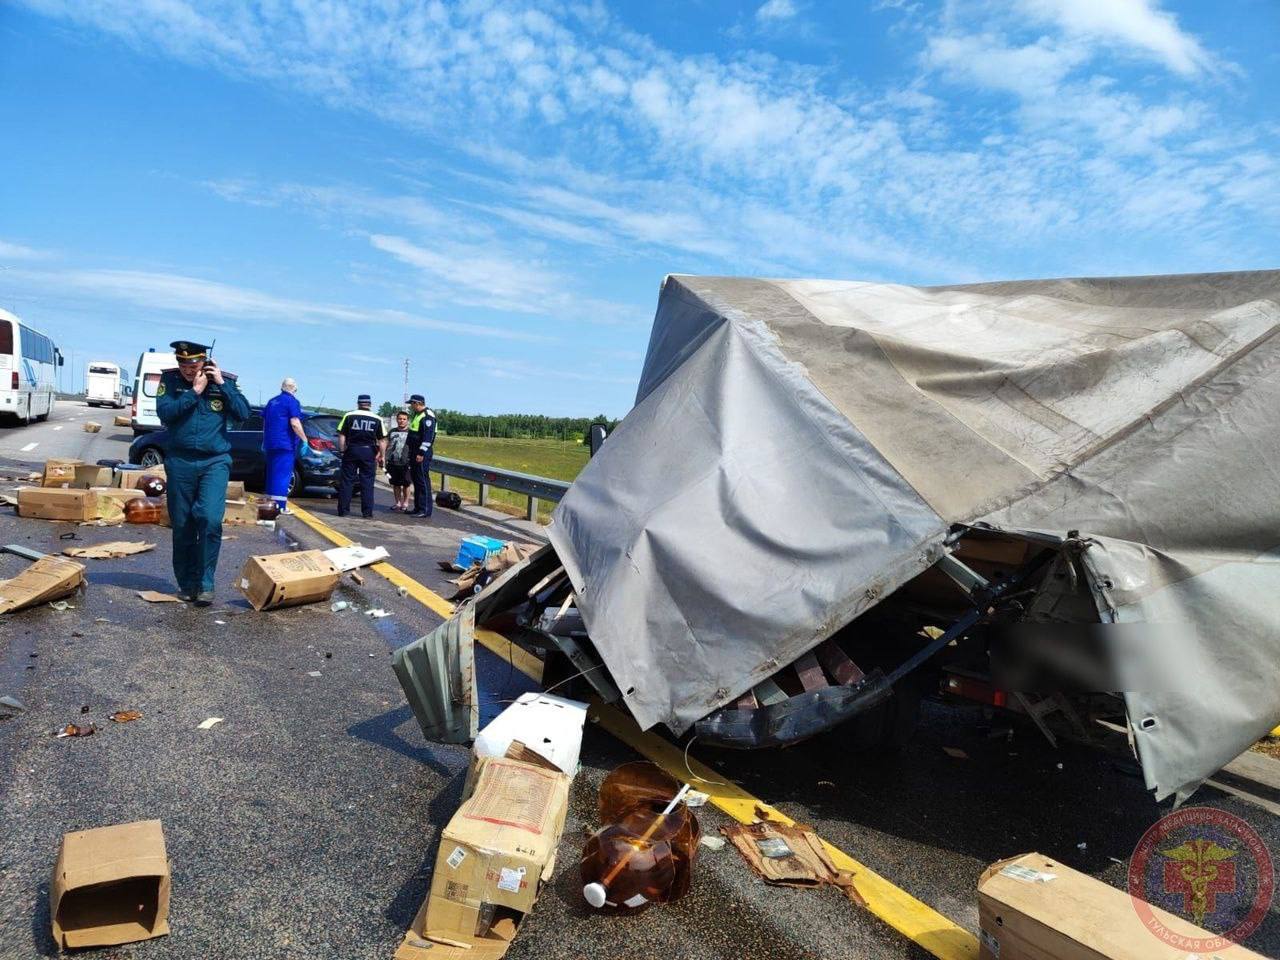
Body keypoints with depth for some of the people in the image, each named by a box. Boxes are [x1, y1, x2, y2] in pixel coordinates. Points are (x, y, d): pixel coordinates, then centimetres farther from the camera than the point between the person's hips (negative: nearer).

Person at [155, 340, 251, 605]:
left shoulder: (224, 381, 2)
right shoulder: (170, 380, 2)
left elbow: (243, 414, -8)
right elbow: (165, 412, -11)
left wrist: (222, 384, -11)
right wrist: (194, 392, -14)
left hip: (215, 462, -1)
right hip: (180, 462, 1)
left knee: (210, 519, -17)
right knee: (182, 526, 7)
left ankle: (205, 583, -5)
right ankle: (186, 583, 22)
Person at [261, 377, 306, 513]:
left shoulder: (272, 401, 17)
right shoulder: (292, 401, -8)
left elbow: (265, 423, 24)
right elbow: (295, 423, -18)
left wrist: (265, 441, 33)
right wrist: (304, 439, -15)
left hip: (270, 443, 8)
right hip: (285, 444, -8)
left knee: (272, 473, 15)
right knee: (283, 474, -8)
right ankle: (280, 506, -12)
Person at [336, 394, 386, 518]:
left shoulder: (349, 416, 1)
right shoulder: (377, 419, 2)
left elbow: (341, 436, 0)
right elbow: (382, 440, 1)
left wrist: (341, 451, 8)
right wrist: (382, 455, 8)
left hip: (351, 450, 0)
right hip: (369, 452, 0)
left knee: (346, 481, 7)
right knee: (367, 482, 5)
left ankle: (343, 510, 8)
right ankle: (367, 511, 4)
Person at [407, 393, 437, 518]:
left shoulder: (427, 416, -14)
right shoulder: (417, 415, 18)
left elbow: (428, 436, -21)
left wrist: (421, 453, -24)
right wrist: (411, 452, 21)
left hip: (422, 453, -10)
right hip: (414, 452, 10)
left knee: (423, 480, -8)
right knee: (416, 479, 13)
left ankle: (425, 509, -6)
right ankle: (418, 508, 19)